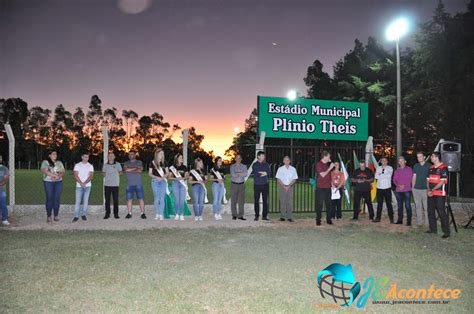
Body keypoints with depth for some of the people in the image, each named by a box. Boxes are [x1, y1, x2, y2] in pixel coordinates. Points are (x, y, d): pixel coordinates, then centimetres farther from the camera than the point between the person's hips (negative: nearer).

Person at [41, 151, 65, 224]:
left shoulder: (59, 162, 15)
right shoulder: (45, 162, 2)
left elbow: (63, 171, 4)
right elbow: (45, 171, -13)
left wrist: (59, 176, -16)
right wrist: (55, 175, -20)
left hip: (58, 182, 3)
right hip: (48, 182, -3)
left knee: (57, 199, 1)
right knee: (49, 199, -5)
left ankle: (56, 215, 9)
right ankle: (49, 217, 1)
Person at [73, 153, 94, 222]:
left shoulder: (90, 166, 6)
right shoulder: (77, 165, 5)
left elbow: (90, 176, -3)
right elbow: (76, 175, -4)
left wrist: (84, 183, -16)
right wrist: (81, 183, -15)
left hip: (87, 186, 1)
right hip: (79, 186, -1)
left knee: (85, 200, 3)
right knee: (78, 201, -4)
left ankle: (84, 215, 11)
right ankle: (76, 216, -1)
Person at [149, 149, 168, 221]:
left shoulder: (164, 163, 9)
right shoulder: (152, 163, 3)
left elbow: (167, 173, 11)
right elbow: (149, 173, 1)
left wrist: (163, 177, -9)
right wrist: (157, 177, -13)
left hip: (163, 181, 1)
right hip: (155, 181, -1)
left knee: (162, 198, -3)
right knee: (156, 198, 1)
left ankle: (161, 215, 0)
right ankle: (157, 214, 11)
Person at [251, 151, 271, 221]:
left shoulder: (266, 164, 11)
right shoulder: (255, 165, 3)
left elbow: (269, 173, -1)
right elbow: (256, 174, -10)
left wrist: (260, 173, -12)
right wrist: (264, 173, -8)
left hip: (265, 185, 2)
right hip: (257, 185, -2)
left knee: (265, 201, 2)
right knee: (256, 201, 0)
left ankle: (264, 216, 9)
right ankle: (257, 216, 8)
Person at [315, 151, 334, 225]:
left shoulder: (327, 164, 14)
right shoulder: (319, 164, -8)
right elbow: (323, 175, -18)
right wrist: (330, 168, -15)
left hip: (328, 188, 7)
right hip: (320, 188, -7)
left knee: (328, 204, 7)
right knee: (319, 204, -3)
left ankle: (328, 219, 14)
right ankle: (318, 220, 2)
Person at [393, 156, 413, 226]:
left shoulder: (409, 169, 4)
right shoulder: (397, 170, 15)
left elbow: (410, 179, -3)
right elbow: (394, 180, 11)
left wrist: (404, 185, -13)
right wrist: (398, 185, -7)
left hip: (407, 190, -4)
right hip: (398, 190, 4)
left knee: (407, 205, -7)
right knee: (400, 206, 8)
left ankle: (409, 221, -4)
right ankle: (400, 220, 14)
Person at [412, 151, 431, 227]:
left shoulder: (429, 166, 1)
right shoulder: (415, 166, 13)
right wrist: (413, 187, 9)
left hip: (425, 189, -4)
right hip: (416, 189, 4)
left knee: (426, 207, -4)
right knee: (418, 206, 7)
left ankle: (427, 222, 2)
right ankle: (419, 222, 14)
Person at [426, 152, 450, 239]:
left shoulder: (443, 168, -9)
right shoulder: (431, 168, 14)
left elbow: (442, 182, -13)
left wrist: (432, 190, -14)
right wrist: (428, 190, -4)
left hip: (440, 194, -7)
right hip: (431, 194, 7)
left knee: (441, 212, -6)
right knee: (430, 211, 11)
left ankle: (446, 232, 0)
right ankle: (433, 229, 23)